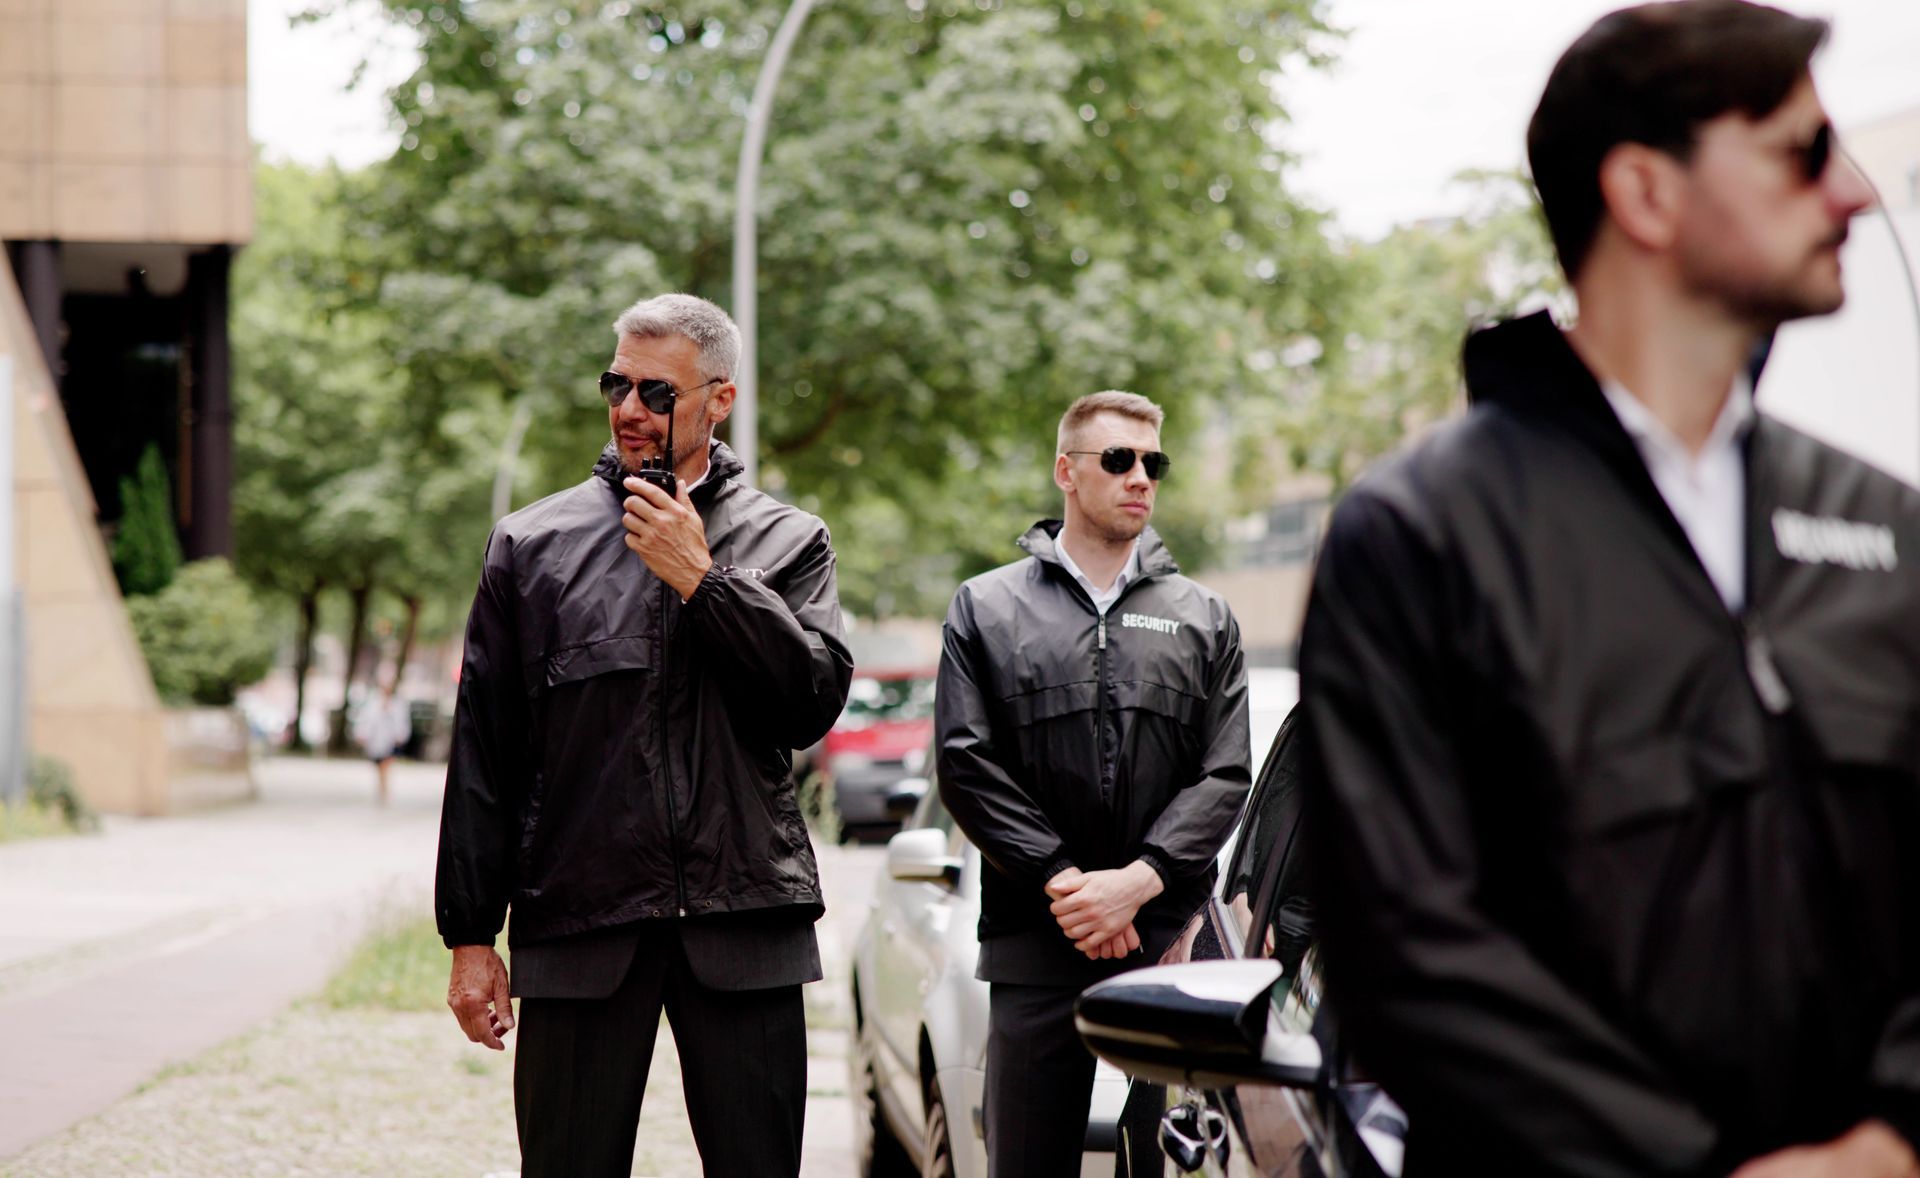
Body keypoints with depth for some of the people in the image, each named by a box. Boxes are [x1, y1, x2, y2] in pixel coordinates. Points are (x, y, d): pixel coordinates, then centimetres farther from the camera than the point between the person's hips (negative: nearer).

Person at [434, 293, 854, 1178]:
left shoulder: (787, 543, 10)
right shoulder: (532, 545, 10)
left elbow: (816, 698, -4)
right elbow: (482, 753, 9)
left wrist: (702, 578, -8)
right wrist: (471, 936, 5)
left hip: (744, 928, 0)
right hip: (579, 926, 0)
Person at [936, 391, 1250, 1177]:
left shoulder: (1203, 619, 14)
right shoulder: (986, 609, 10)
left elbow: (1224, 776, 5)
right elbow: (966, 767, 1)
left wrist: (1137, 881, -10)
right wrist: (1060, 882, -9)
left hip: (1169, 939, 1)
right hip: (1034, 943, -1)